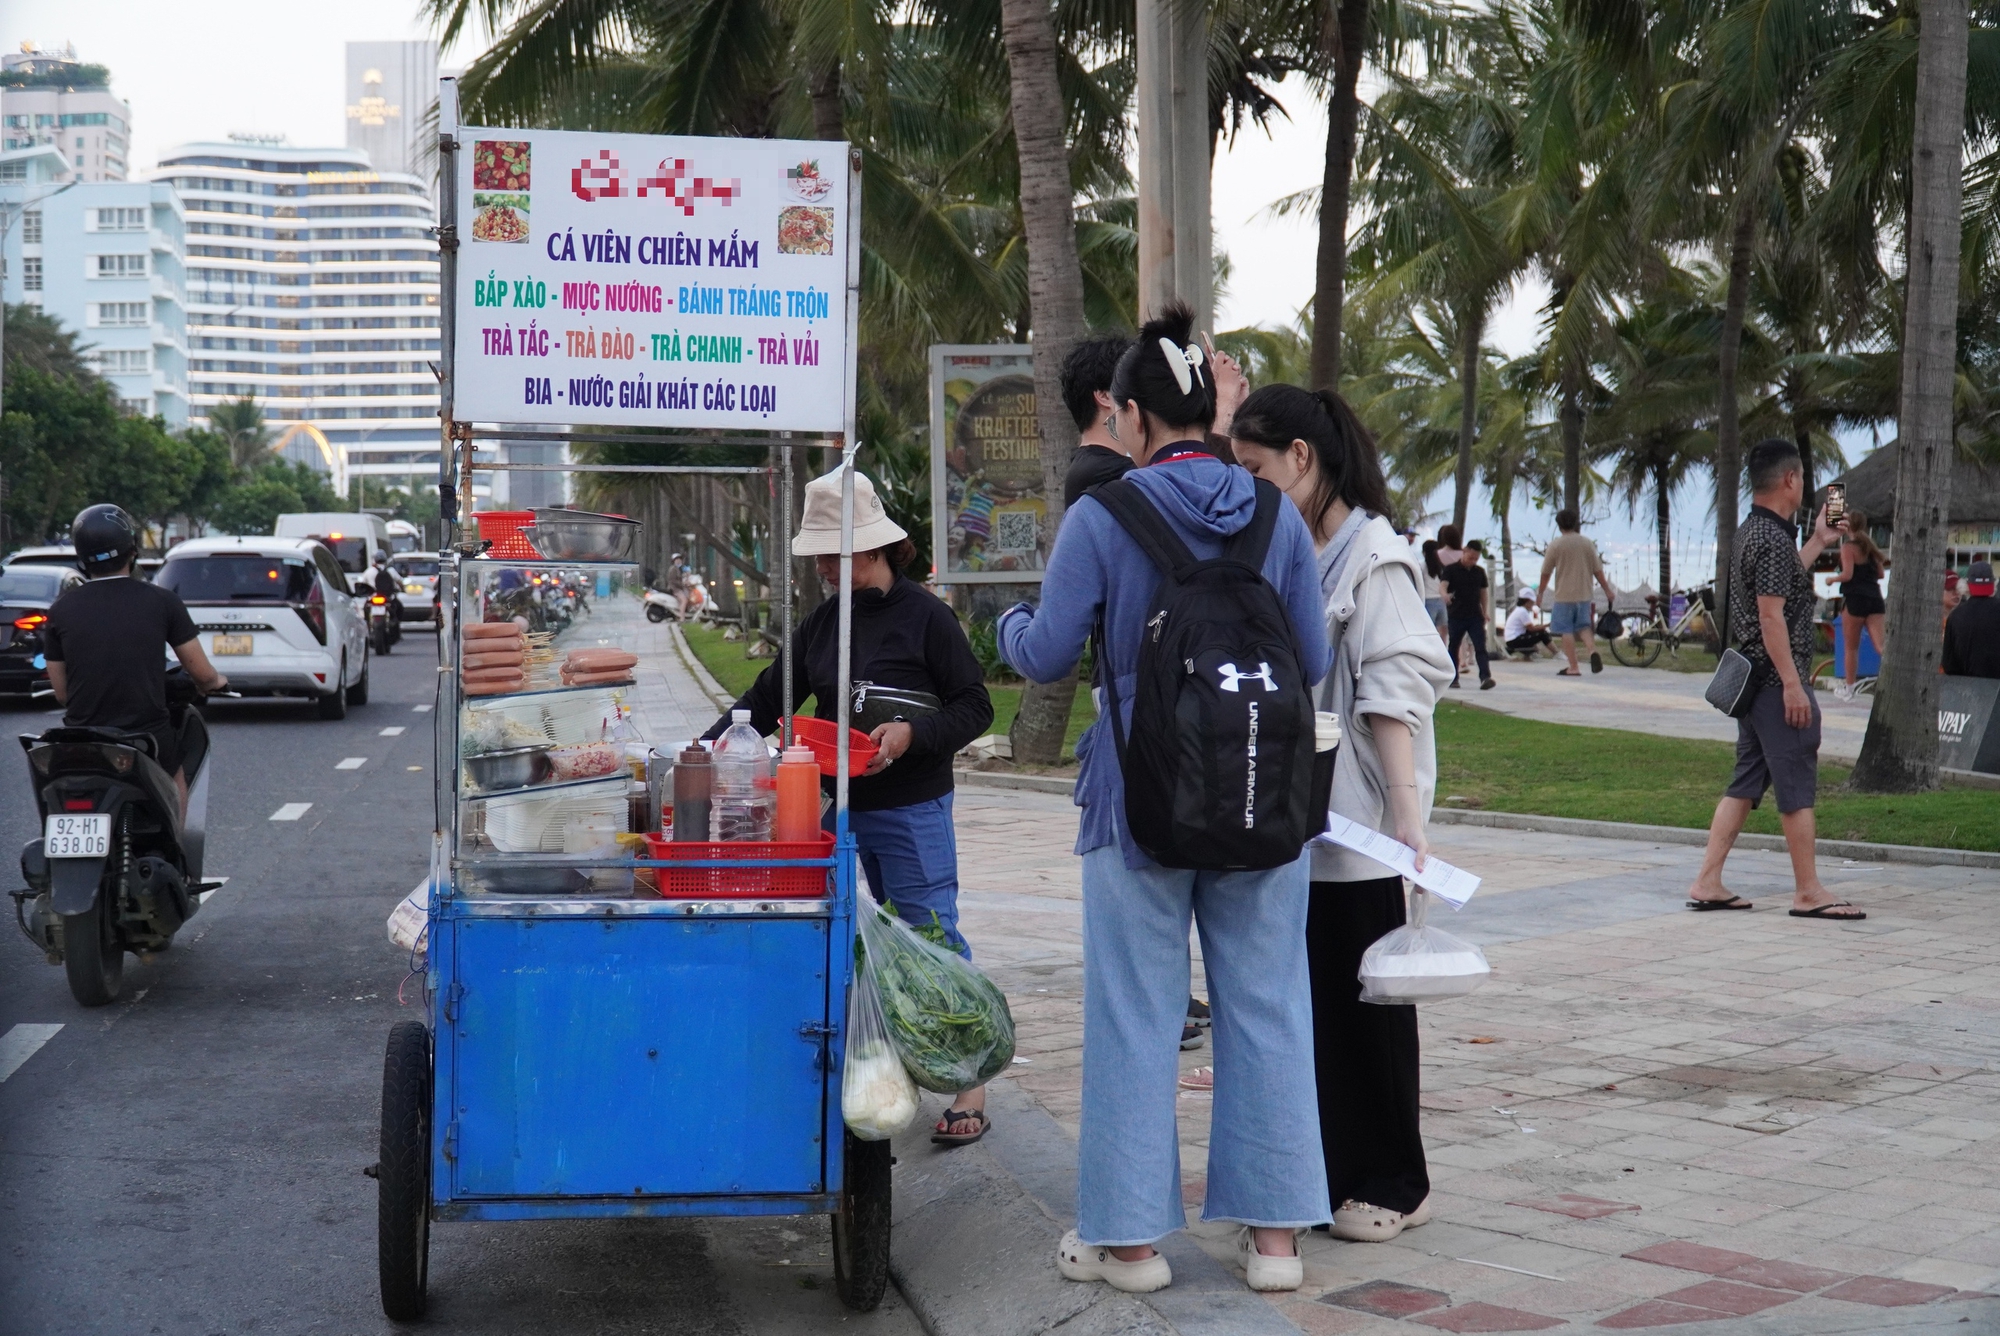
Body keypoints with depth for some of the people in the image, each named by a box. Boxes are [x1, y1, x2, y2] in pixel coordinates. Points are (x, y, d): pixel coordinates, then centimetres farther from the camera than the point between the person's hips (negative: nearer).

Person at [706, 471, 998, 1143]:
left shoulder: (923, 615, -8)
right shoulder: (823, 623, 11)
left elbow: (975, 706, -7)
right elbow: (769, 697, 15)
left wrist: (912, 734, -21)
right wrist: (715, 742, 3)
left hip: (913, 810, -6)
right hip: (844, 806, 6)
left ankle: (970, 1084, 0)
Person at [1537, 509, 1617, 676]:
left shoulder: (1556, 545, -6)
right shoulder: (1587, 543, 3)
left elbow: (1546, 572, 0)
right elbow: (1597, 570, 6)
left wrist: (1540, 592, 13)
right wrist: (1607, 590, 15)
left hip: (1564, 595, -4)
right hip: (1584, 594, 4)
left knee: (1567, 631, 2)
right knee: (1584, 626, 14)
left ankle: (1573, 667, -1)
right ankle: (1593, 650, -13)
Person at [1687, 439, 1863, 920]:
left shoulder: (1750, 532, 13)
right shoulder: (1774, 539, -17)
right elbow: (1770, 615, -22)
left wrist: (1819, 542, 32)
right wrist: (1793, 685, -22)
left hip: (1752, 681, 10)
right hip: (1777, 681, -10)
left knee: (1746, 781, 11)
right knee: (1797, 785, -3)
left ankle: (1707, 883, 10)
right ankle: (1808, 893, 3)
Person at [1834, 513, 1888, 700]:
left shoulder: (1848, 546, -7)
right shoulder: (1870, 546, 14)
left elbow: (1847, 575, -15)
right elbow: (1880, 574, 14)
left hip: (1854, 598, -5)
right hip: (1874, 599, 5)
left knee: (1851, 647, 8)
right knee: (1881, 646, -4)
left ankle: (1848, 688, 19)